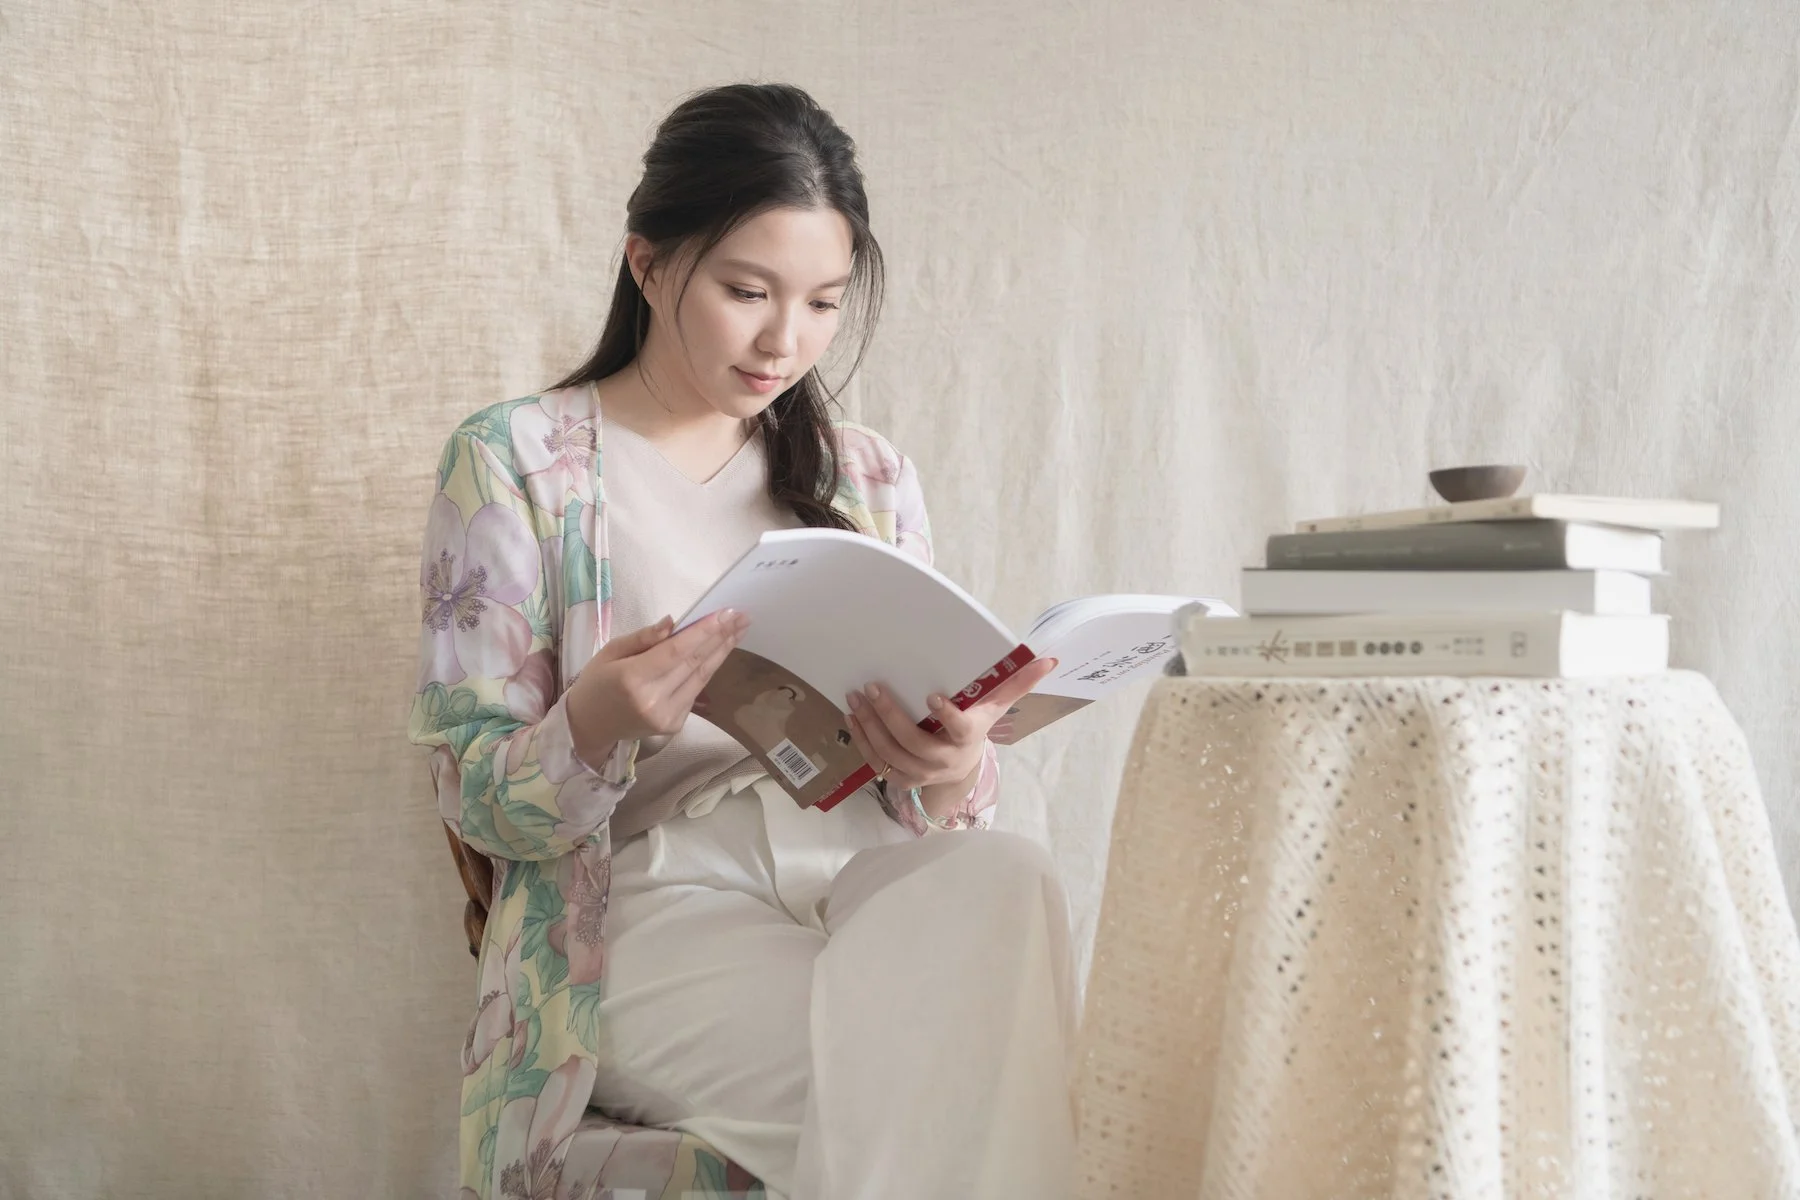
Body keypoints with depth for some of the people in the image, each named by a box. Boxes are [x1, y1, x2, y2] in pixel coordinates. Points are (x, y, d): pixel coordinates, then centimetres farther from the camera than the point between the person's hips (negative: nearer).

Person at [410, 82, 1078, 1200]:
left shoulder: (868, 476, 16)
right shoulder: (515, 460, 3)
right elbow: (475, 797, -1)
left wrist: (950, 773, -13)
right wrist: (594, 730, -25)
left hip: (871, 878, 5)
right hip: (655, 907, -4)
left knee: (1006, 879, -32)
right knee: (919, 1066, -34)